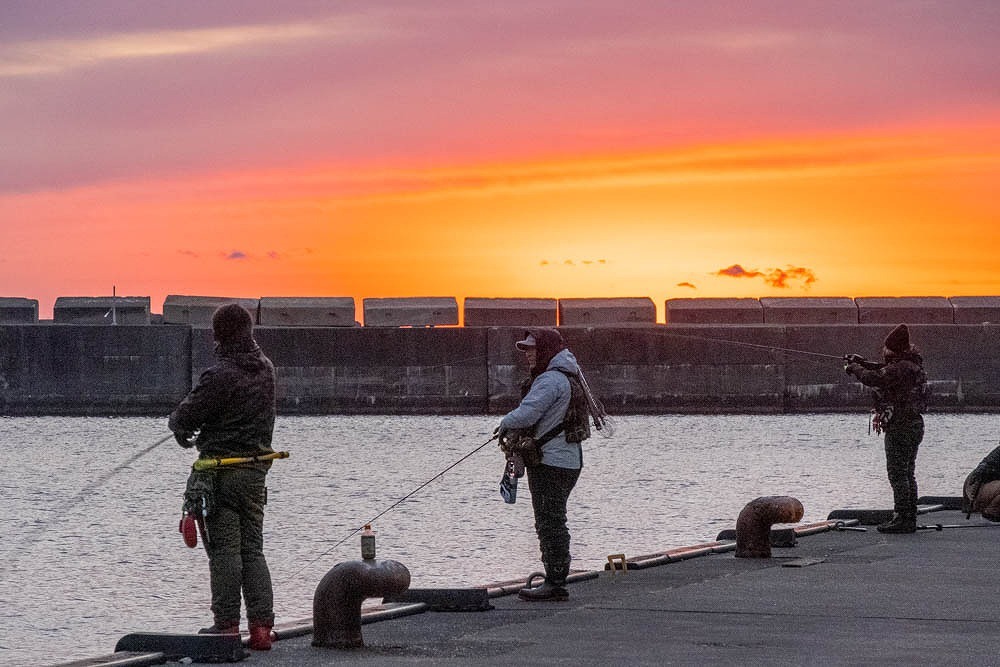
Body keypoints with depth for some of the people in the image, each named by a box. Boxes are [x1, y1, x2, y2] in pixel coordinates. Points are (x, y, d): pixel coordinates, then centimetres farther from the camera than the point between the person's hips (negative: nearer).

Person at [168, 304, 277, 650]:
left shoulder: (220, 375, -18)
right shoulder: (266, 369, 7)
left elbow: (186, 416, -13)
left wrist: (179, 425, 13)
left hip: (220, 471, -6)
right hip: (256, 468, 6)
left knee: (224, 548, 0)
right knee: (252, 549, 9)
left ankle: (227, 623, 2)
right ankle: (261, 624, 2)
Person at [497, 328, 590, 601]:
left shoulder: (550, 381, -16)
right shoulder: (567, 378, 17)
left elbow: (525, 415, -24)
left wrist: (505, 423, -4)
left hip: (550, 463, -11)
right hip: (569, 461, 11)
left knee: (550, 523, -8)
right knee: (553, 523, 14)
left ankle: (555, 583, -8)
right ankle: (555, 581, 18)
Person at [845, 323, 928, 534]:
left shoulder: (901, 368, -18)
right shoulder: (911, 364, 13)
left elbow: (875, 379, -24)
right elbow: (885, 371, 28)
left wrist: (855, 369, -7)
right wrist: (863, 363, 21)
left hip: (899, 427, -10)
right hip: (914, 424, 10)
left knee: (898, 474, -7)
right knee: (907, 474, 14)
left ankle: (902, 518, -8)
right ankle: (909, 518, 18)